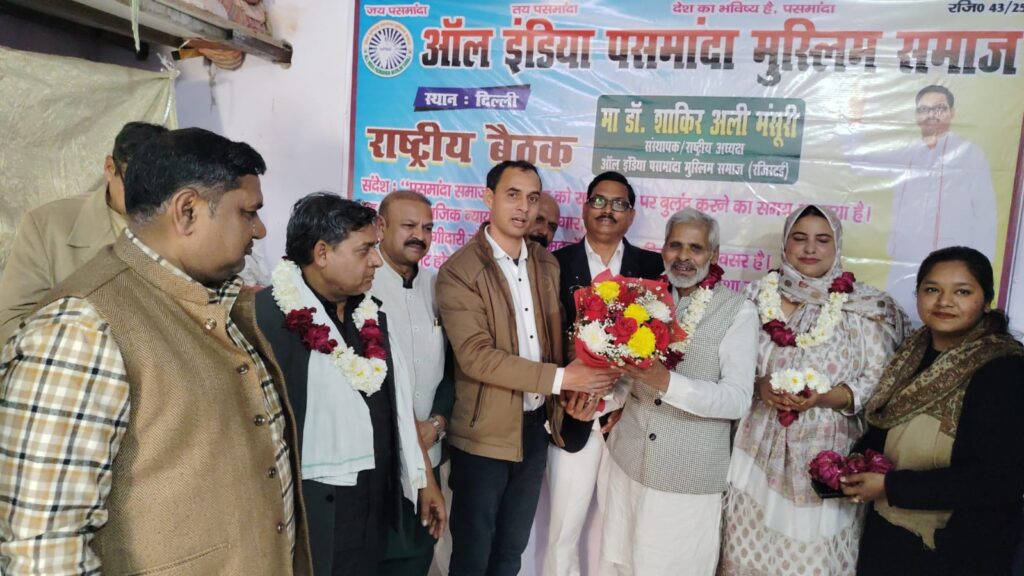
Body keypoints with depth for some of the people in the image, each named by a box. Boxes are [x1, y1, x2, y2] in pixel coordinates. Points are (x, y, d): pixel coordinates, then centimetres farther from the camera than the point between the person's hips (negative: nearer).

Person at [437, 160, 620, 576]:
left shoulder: (547, 264, 5)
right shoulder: (459, 271, -15)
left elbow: (554, 338, 10)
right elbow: (477, 357, -23)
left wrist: (558, 404, -5)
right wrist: (561, 379, -24)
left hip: (536, 427, 6)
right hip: (484, 433, -5)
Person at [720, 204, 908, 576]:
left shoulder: (864, 308, -3)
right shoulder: (758, 297, 3)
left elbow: (878, 384, -4)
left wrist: (823, 397, -18)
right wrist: (759, 386, -14)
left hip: (826, 453, -1)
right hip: (760, 448, 2)